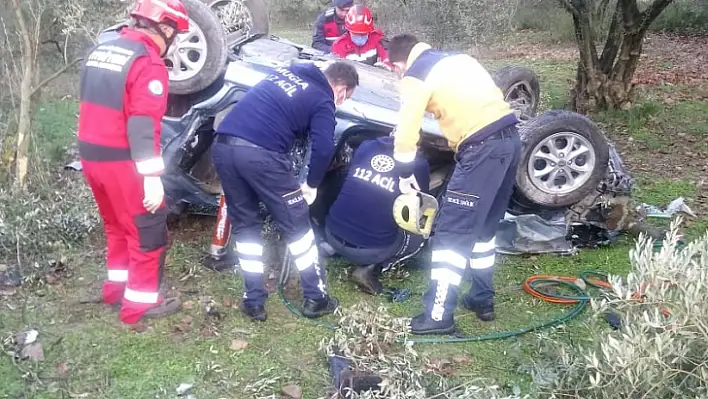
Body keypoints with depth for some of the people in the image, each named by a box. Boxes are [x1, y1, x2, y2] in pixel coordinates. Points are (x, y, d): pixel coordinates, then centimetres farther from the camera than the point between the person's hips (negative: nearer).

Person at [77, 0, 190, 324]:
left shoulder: (100, 51, 12)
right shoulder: (148, 62, -16)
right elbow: (143, 124, -23)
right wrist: (153, 176, -23)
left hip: (91, 156, 9)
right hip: (122, 162, -9)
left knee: (117, 226, 23)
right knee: (149, 233, 4)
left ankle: (116, 287, 35)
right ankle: (140, 303, 11)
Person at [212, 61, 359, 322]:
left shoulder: (288, 70, 27)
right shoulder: (323, 102, 7)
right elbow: (324, 148, -6)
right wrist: (312, 185, 10)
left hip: (222, 145, 7)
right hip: (259, 152, -7)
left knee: (244, 223, 20)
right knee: (297, 224, 10)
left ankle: (253, 301, 22)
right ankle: (316, 298, 19)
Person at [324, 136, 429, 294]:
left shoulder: (365, 146, 6)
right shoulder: (419, 165, -4)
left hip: (333, 235, 6)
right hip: (371, 249, -6)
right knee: (418, 235, 20)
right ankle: (371, 268, 3)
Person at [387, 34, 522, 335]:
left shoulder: (415, 76, 2)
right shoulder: (455, 58, 24)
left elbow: (406, 133, -2)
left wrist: (405, 175, 11)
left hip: (483, 147, -8)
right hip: (510, 138, 8)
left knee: (452, 233, -1)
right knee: (484, 227, 21)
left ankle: (439, 315, 4)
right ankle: (482, 299, 30)